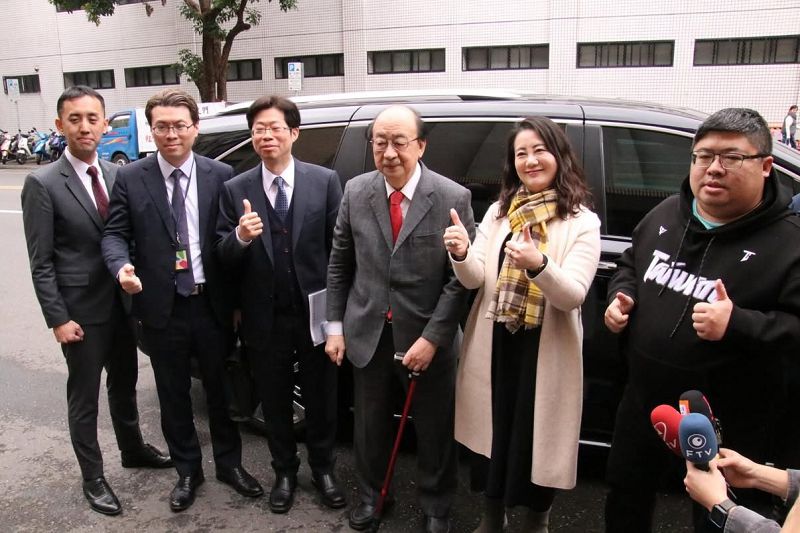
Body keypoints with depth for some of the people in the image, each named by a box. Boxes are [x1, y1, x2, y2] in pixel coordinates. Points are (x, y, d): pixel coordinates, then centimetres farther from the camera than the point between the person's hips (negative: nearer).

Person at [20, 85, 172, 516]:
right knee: (84, 397, 10)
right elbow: (41, 262, -11)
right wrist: (58, 318, -14)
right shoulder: (43, 183, -11)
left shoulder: (118, 175, 3)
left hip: (124, 303, 5)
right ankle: (93, 478, 27)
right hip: (81, 310, -5)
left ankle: (133, 449, 43)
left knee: (124, 384, 22)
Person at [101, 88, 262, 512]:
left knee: (220, 389, 15)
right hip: (161, 308, 1)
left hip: (212, 305, 0)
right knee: (174, 396, 15)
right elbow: (115, 234, 2)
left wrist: (238, 300, -1)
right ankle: (187, 471, 35)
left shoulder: (221, 176, -2)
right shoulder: (130, 178, -1)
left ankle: (229, 463, 36)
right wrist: (123, 266, -21)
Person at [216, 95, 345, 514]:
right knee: (274, 401, 17)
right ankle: (285, 471, 40)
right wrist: (240, 236, -24)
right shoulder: (236, 189, -1)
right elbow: (223, 257, -3)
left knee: (321, 397, 15)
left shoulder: (325, 181, -4)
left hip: (316, 312, -1)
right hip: (264, 318, 1)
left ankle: (322, 468, 39)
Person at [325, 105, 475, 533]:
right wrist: (335, 326, 3)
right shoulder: (355, 192, -3)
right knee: (369, 423, 20)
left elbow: (461, 277, -12)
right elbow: (339, 263, 4)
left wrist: (432, 338, -16)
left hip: (426, 337, -2)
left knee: (434, 429, 15)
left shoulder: (453, 198, -13)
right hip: (367, 333, 3)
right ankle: (369, 494, 46)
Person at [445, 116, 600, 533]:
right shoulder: (498, 212, 5)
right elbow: (474, 279, -3)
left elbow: (573, 296, -16)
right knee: (493, 432, 15)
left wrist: (539, 264, -35)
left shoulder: (582, 222, -6)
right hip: (495, 344, 3)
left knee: (537, 437, 10)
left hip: (546, 350, -3)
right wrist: (461, 254, -26)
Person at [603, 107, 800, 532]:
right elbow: (629, 264, 16)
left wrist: (738, 325, -33)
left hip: (728, 425, -5)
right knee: (624, 497, 25)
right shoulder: (665, 214, 1)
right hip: (643, 402, 5)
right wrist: (620, 296, -3)